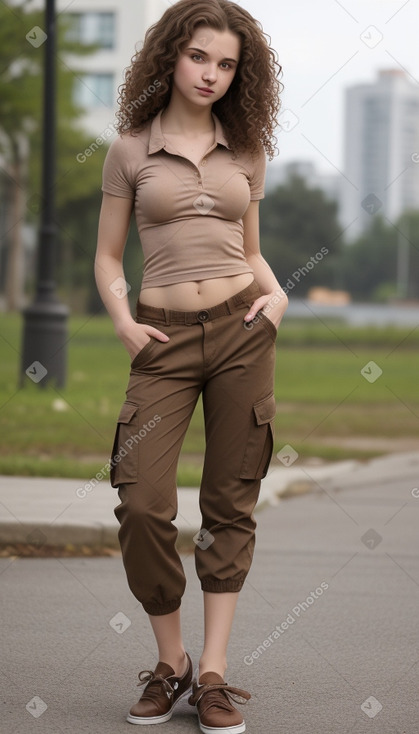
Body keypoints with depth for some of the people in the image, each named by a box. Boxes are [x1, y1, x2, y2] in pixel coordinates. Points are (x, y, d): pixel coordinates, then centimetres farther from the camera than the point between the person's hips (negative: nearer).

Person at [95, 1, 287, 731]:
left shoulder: (246, 152, 11)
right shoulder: (130, 150, 5)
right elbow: (108, 257, 9)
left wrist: (276, 292, -1)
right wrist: (122, 321, -7)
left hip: (242, 328, 2)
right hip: (165, 340, -2)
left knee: (230, 503, 2)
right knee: (142, 504, -12)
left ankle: (213, 672, 8)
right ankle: (169, 662, 6)